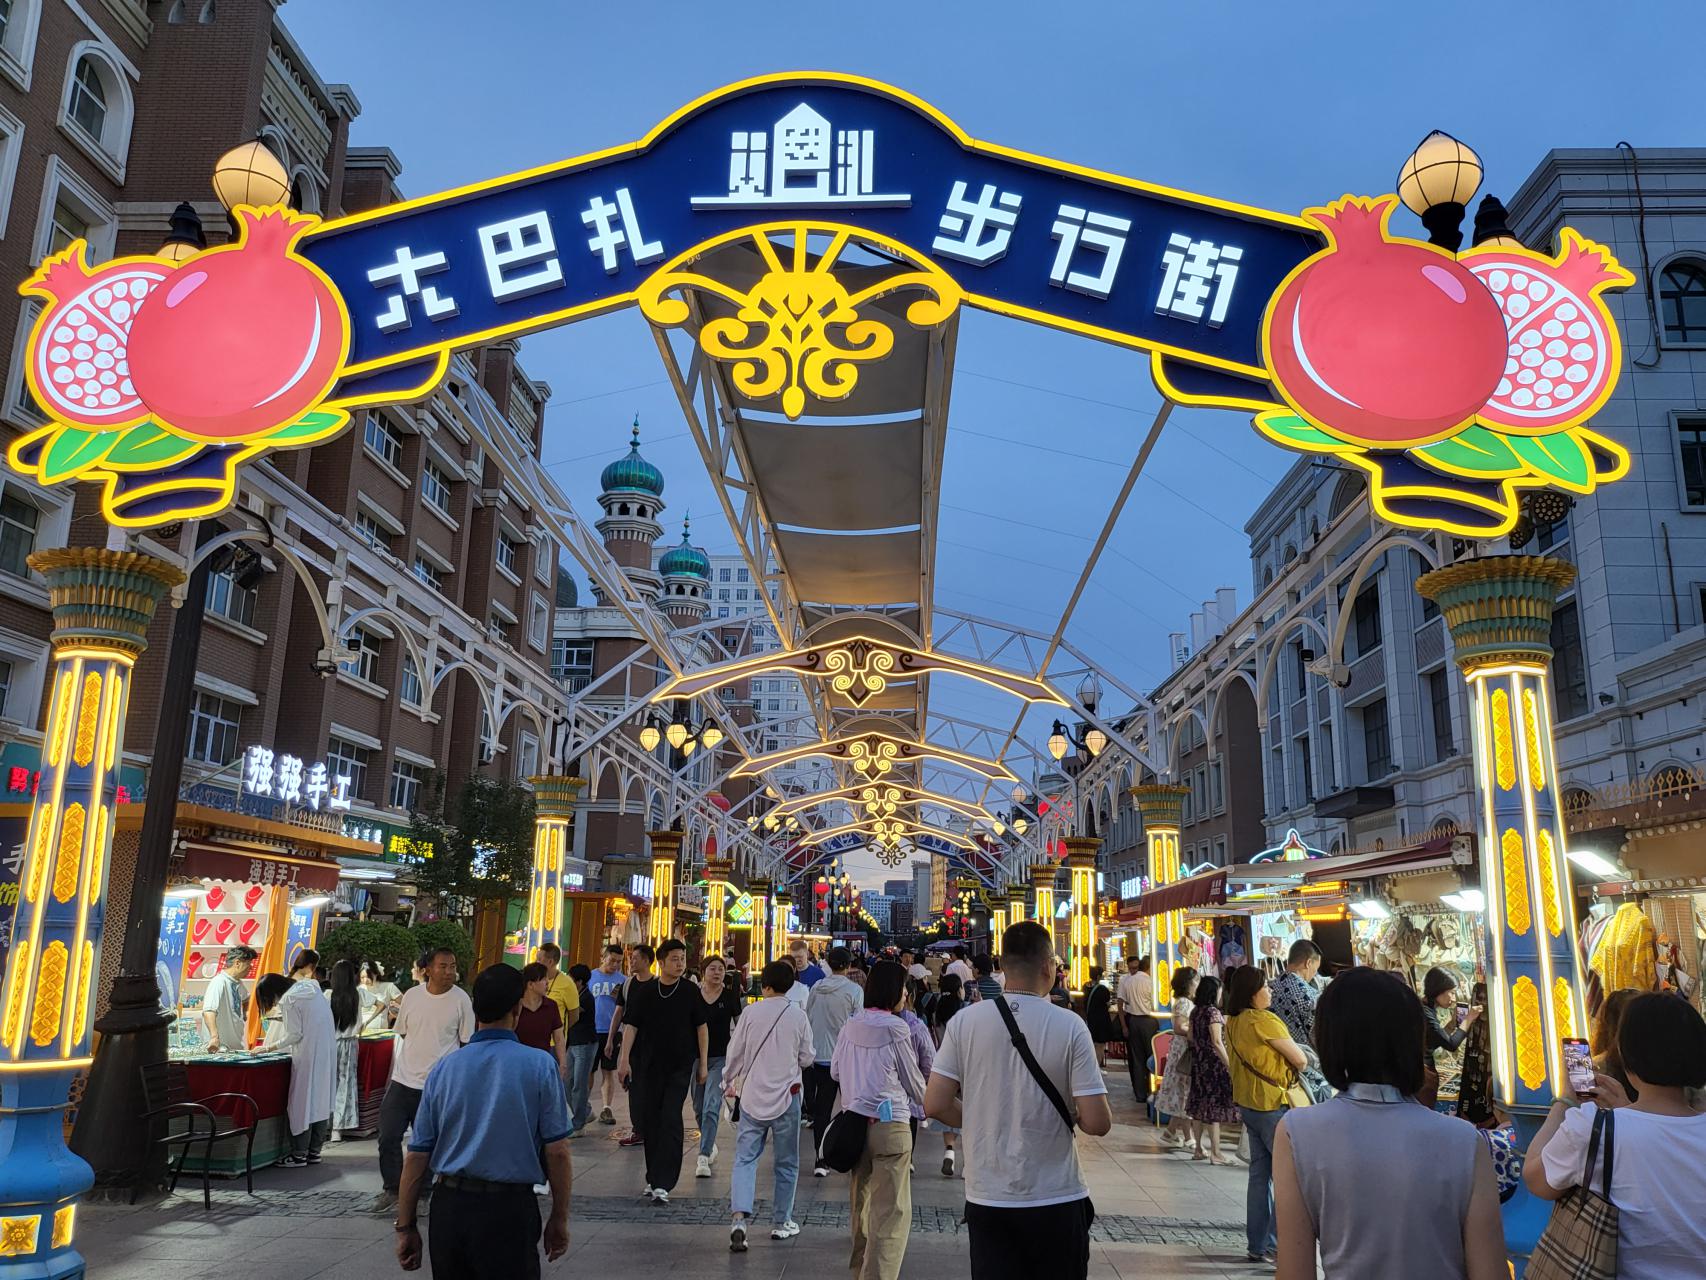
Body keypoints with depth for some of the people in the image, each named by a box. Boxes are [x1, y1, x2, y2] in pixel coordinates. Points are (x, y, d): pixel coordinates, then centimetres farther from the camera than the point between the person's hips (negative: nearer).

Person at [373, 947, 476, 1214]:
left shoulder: (461, 1000, -8)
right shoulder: (412, 995, 0)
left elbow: (467, 1044, -2)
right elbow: (402, 1033, 15)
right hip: (403, 1079, 3)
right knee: (388, 1137, 4)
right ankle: (391, 1189, 24)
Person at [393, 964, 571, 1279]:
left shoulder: (443, 1068, 2)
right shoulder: (540, 1066, -7)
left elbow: (417, 1155, 4)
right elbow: (557, 1151, -7)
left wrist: (406, 1226, 13)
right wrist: (559, 1218, 4)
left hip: (449, 1206, 3)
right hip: (508, 1208, -3)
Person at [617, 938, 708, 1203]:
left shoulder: (690, 992, 0)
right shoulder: (644, 991, 0)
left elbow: (701, 1027, 5)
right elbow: (631, 1026, 1)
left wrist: (703, 1063, 3)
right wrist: (625, 1060, -6)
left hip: (680, 1066, -2)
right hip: (648, 1065, 2)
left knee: (670, 1121, -9)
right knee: (647, 1121, 7)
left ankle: (662, 1184, -9)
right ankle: (655, 1177, 23)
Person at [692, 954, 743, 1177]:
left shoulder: (730, 995, -2)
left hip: (720, 1058, -3)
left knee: (711, 1107, -13)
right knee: (699, 1108, 14)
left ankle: (703, 1158, -13)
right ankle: (710, 1145, 37)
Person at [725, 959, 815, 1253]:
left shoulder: (751, 1013, -6)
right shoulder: (798, 1017, -7)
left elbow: (735, 1052, 0)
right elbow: (806, 1058, 1)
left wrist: (728, 1083, 16)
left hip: (752, 1095, 0)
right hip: (786, 1095, 0)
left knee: (745, 1158, 4)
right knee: (786, 1162, 13)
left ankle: (739, 1217, -13)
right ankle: (781, 1222, 20)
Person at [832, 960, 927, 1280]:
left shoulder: (850, 1026, 2)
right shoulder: (896, 1028, -12)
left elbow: (835, 1071, 14)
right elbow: (913, 1079, -1)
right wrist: (924, 1103, 19)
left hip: (855, 1120, 6)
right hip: (891, 1124, -6)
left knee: (861, 1202, 21)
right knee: (891, 1212, -3)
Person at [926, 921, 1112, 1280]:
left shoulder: (965, 1021, -7)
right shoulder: (1070, 1026, -12)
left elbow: (936, 1105, -6)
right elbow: (1097, 1123, -14)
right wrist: (1073, 1114, 8)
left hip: (987, 1198, 2)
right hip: (1057, 1199, -1)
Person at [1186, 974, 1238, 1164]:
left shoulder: (1195, 1011, 9)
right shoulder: (1213, 1011, -15)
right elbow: (1216, 1042, -19)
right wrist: (1229, 1065, -18)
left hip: (1198, 1062, 8)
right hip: (1214, 1063, -8)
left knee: (1199, 1105, 12)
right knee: (1214, 1106, -4)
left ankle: (1199, 1149, 19)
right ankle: (1215, 1153, -2)